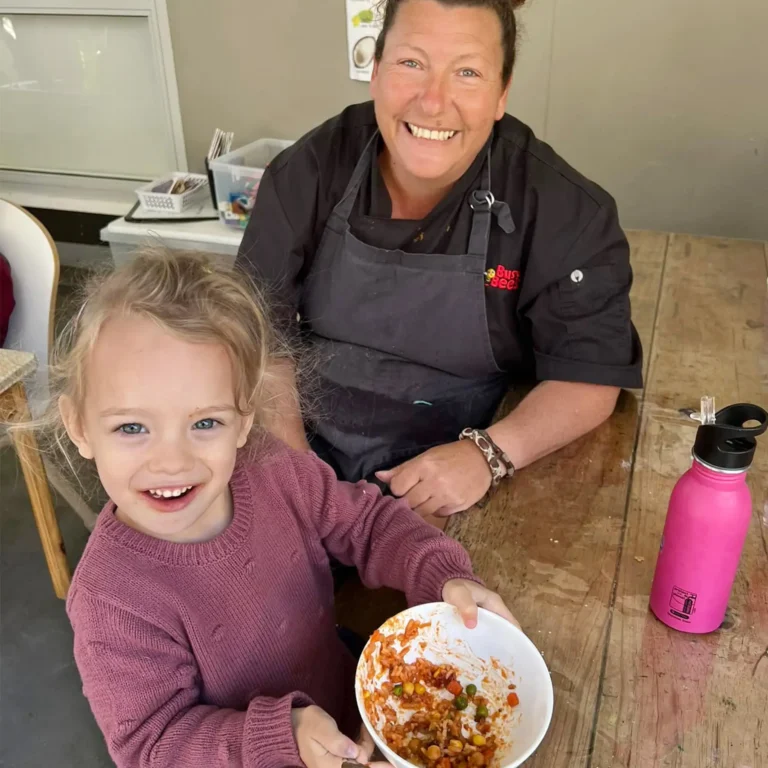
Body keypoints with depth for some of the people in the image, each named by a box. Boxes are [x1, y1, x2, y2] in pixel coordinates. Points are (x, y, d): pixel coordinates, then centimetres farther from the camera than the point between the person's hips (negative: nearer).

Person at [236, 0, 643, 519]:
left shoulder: (563, 210, -11)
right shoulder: (311, 169, -5)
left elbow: (590, 375, -10)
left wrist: (488, 453, -27)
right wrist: (289, 457, -15)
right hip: (311, 455, 2)